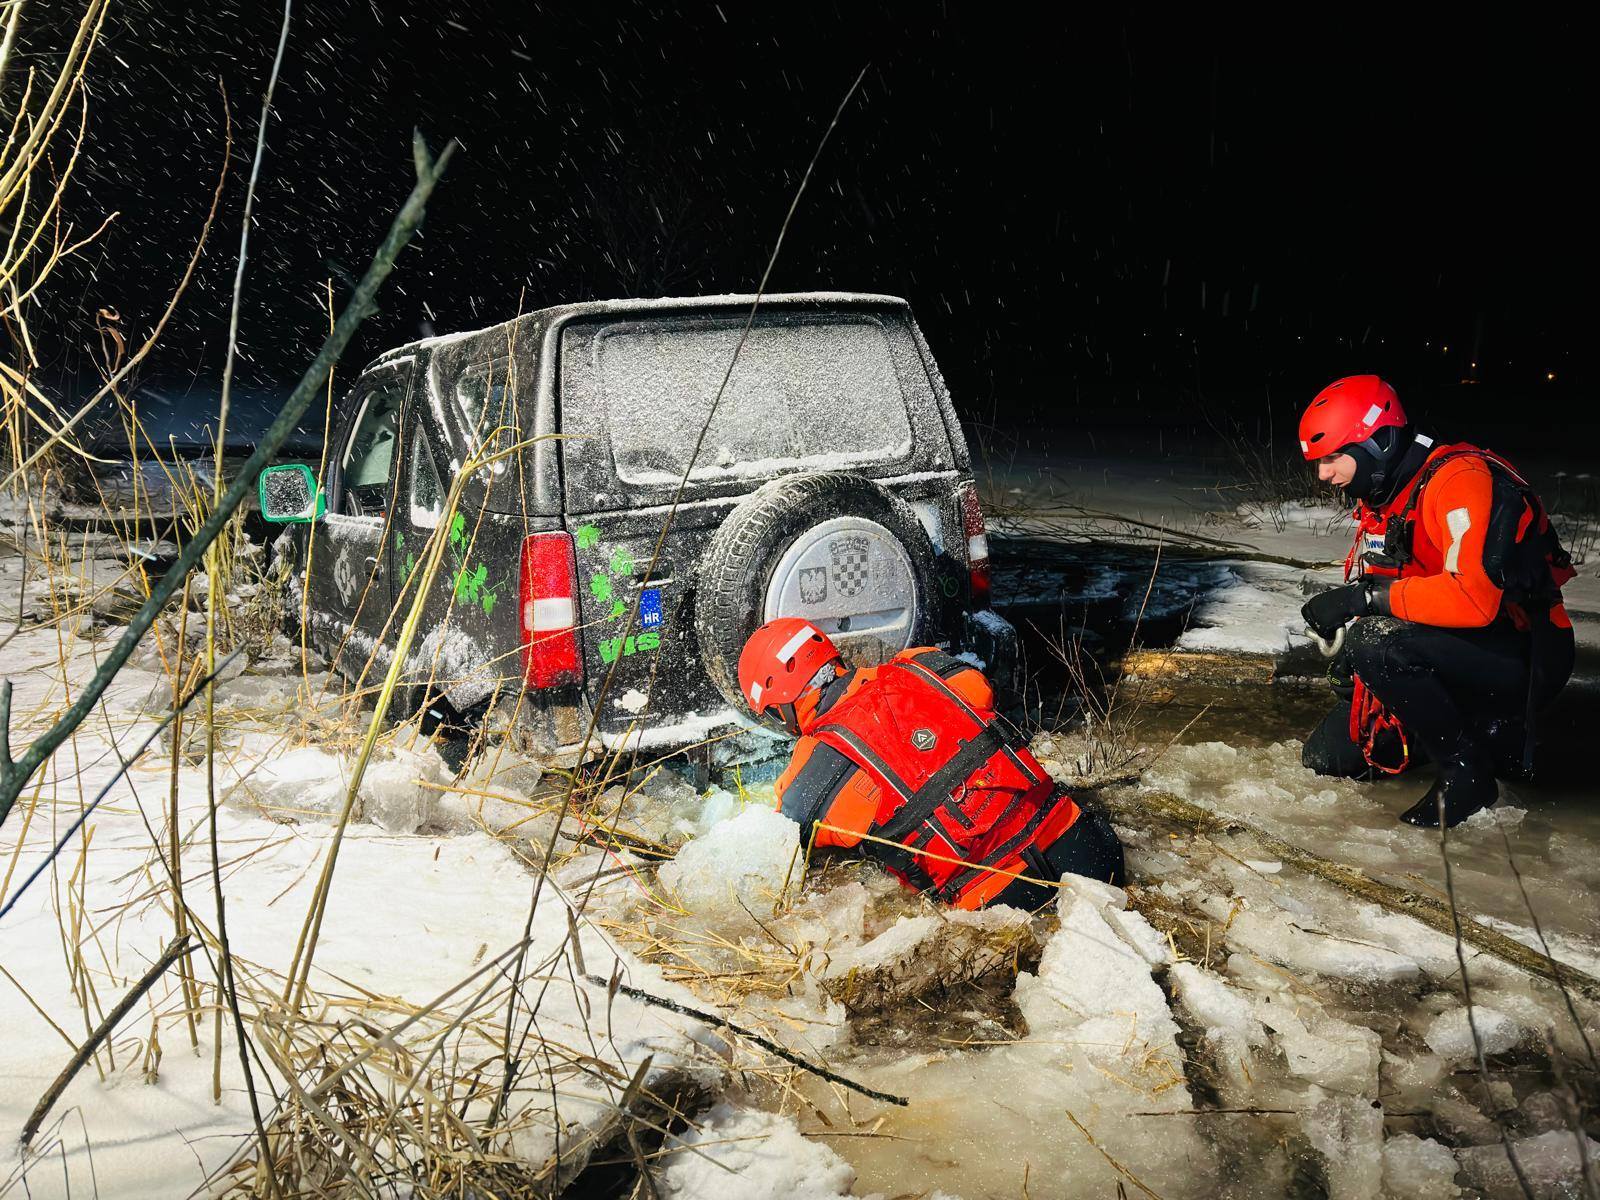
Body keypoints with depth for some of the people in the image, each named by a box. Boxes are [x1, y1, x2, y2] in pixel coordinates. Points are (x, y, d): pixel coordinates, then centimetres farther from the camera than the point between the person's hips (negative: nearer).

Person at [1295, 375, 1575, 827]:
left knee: (1374, 644, -34)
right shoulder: (1380, 501, 7)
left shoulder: (1461, 478, -22)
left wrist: (1367, 597, -29)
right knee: (1324, 756, 5)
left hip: (1521, 658, -9)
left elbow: (1474, 597, -34)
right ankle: (1486, 735, 15)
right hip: (1451, 652, 9)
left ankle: (1466, 770, -13)